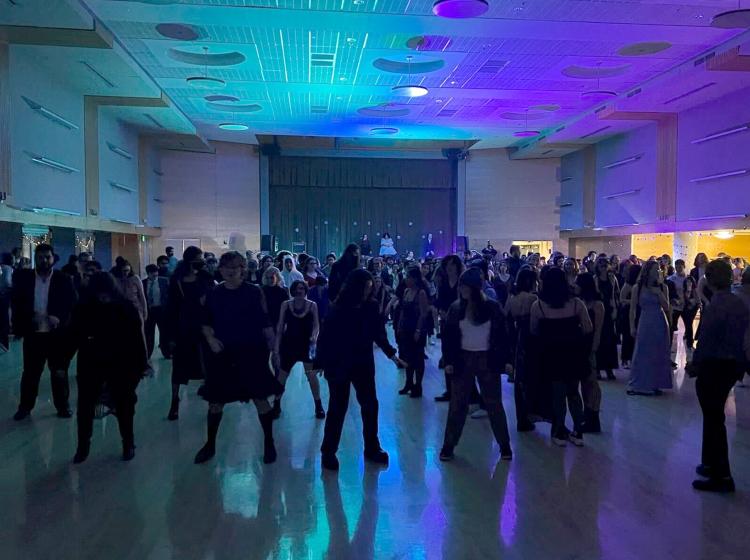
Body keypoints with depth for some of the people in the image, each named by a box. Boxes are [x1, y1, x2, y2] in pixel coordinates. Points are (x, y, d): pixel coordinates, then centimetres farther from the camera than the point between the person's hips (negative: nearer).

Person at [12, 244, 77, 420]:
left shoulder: (64, 279, -4)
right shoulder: (23, 277, 1)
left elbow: (73, 304, -6)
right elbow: (15, 303, 2)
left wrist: (60, 318, -21)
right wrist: (19, 327, -11)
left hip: (57, 334, -1)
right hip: (33, 333, 1)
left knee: (59, 372, 10)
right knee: (30, 372, 12)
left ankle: (63, 406, 22)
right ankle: (25, 406, 27)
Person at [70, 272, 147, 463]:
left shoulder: (126, 307, -11)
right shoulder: (83, 308, -6)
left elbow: (137, 338, -8)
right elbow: (73, 337, -1)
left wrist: (142, 364, -8)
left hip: (120, 365, -2)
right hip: (91, 365, 2)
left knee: (123, 406, 8)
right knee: (85, 406, 8)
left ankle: (128, 444, 25)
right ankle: (83, 445, 26)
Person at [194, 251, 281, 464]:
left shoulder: (254, 292, -5)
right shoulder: (213, 295, 3)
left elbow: (266, 324, -4)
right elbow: (206, 323, 14)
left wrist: (274, 351, -5)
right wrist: (210, 338, -5)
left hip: (251, 353, -3)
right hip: (222, 354, 3)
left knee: (260, 398, 1)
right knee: (215, 400, 10)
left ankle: (269, 443, 18)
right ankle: (210, 444, 28)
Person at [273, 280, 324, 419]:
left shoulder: (312, 305, -3)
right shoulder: (285, 305, -2)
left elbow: (316, 325, -4)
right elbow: (280, 326, 1)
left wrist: (314, 337, -23)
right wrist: (276, 345, -1)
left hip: (307, 345, -1)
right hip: (289, 344, 1)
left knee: (311, 375, -4)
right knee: (282, 375, 6)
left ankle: (319, 406, 11)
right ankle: (276, 405, 22)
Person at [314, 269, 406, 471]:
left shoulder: (371, 307, -3)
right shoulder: (337, 309, -13)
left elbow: (379, 333, 5)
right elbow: (325, 337, -11)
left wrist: (391, 354, 1)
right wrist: (320, 362, -14)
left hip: (363, 364, 4)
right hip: (339, 365, -4)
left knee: (370, 405, 9)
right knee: (337, 408, 3)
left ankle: (372, 448, 25)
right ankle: (328, 451, 17)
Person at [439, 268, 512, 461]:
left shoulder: (492, 307, -5)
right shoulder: (456, 308, -1)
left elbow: (502, 336, -2)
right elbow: (448, 336, 1)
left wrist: (505, 360, -6)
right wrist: (449, 361, -5)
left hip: (487, 360, -1)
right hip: (463, 359, 1)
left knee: (494, 404, 8)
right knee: (457, 404, 7)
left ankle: (505, 446, 20)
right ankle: (448, 446, 16)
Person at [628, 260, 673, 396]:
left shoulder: (662, 287, 2)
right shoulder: (638, 288, -3)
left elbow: (667, 307, -3)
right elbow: (632, 309, -1)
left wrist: (659, 293, -14)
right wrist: (632, 327, -6)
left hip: (660, 324, 2)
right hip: (645, 324, -2)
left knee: (659, 354, 6)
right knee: (642, 354, 2)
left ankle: (655, 384, 16)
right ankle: (639, 385, 9)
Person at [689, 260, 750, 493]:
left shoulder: (715, 306, -20)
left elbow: (705, 341, -19)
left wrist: (694, 366, -7)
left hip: (714, 366, -8)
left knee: (713, 418, 1)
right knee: (714, 415, 20)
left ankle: (721, 477, 8)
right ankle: (711, 463, 32)